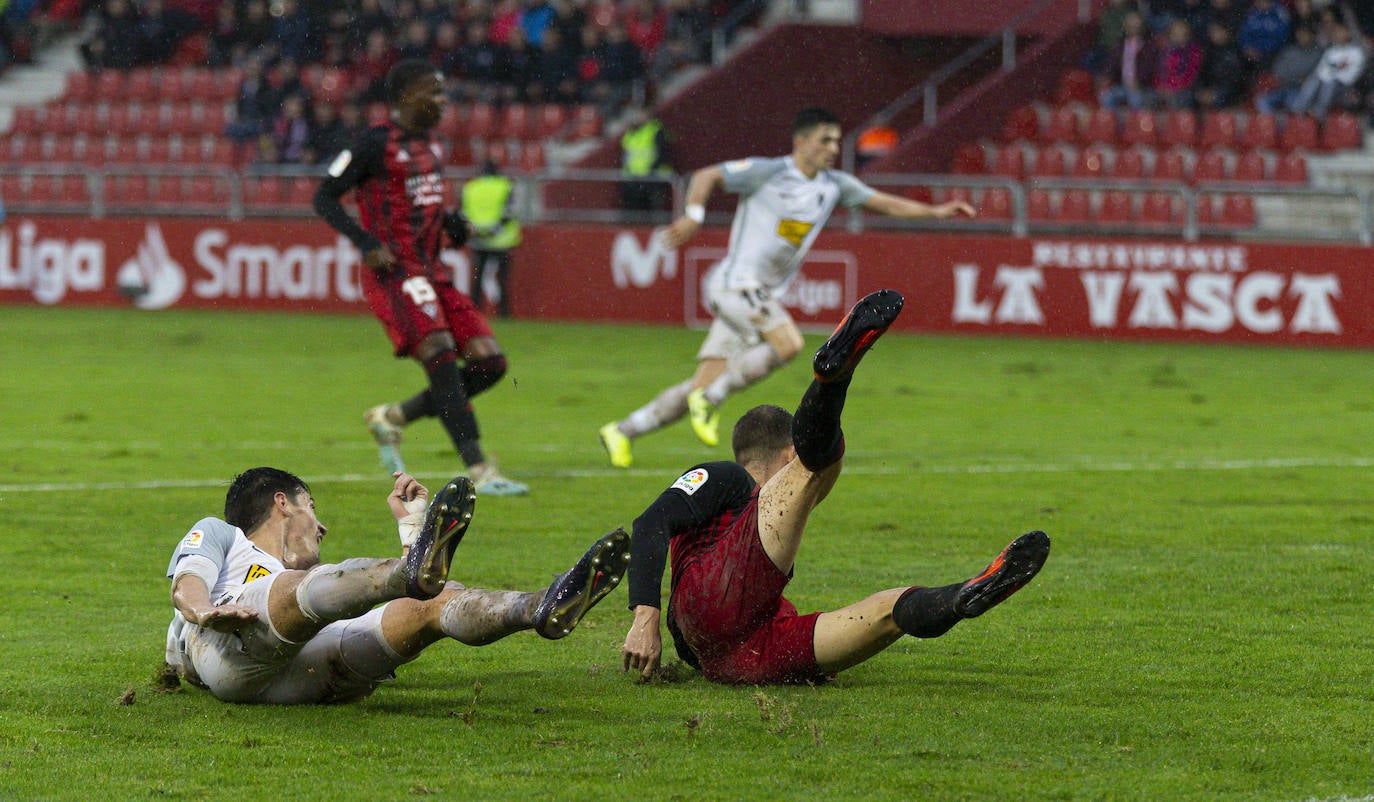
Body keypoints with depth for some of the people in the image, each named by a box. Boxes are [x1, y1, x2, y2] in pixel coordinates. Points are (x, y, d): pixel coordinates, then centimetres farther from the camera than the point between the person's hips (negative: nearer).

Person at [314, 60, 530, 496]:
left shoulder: (429, 144, 16)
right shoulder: (377, 143, -8)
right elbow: (325, 198, -7)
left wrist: (449, 220, 9)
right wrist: (367, 244, -18)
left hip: (431, 272, 8)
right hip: (394, 275, -8)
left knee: (489, 362, 1)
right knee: (443, 361, -21)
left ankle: (391, 418, 15)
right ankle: (479, 471, -23)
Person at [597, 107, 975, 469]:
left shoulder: (834, 185, 9)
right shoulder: (766, 173, -9)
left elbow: (884, 203, 14)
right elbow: (706, 176, -4)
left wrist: (936, 211, 4)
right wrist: (694, 215, -21)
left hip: (765, 295, 7)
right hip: (737, 281, -7)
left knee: (702, 387, 2)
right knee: (788, 343, -27)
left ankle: (621, 432, 11)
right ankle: (709, 401, -12)